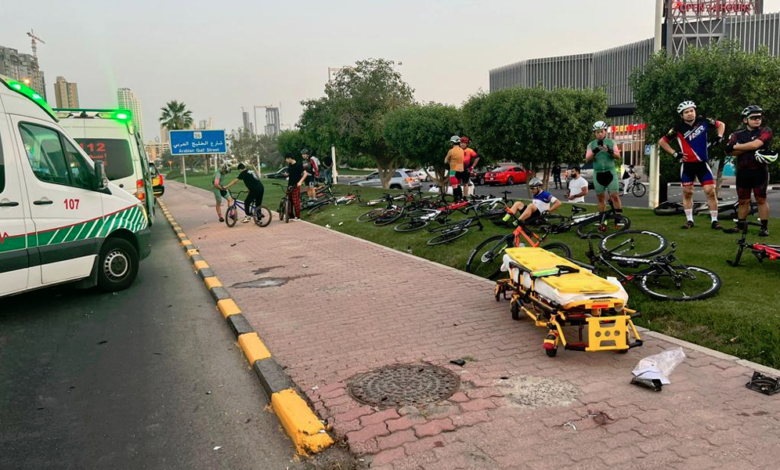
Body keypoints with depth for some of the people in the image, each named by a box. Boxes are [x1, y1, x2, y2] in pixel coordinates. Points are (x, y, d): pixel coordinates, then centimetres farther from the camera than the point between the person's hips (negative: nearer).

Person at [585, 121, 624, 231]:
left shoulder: (611, 142, 3)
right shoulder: (591, 144, 4)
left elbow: (618, 157, -2)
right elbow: (588, 159, -7)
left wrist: (610, 151, -21)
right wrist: (595, 151, -24)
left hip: (611, 172, -1)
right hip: (598, 173, 1)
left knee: (615, 196, -10)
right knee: (601, 198, 6)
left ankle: (619, 218, -1)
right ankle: (603, 221, 13)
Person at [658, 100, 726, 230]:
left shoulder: (703, 121, -3)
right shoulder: (678, 128, -8)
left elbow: (721, 124, 14)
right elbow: (662, 142, 0)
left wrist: (719, 137, -1)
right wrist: (675, 153, -6)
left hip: (702, 163, 0)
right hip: (687, 165, 0)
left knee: (710, 191, -6)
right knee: (687, 193, 6)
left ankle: (714, 220, 3)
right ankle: (689, 220, 17)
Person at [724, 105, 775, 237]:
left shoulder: (765, 131, 1)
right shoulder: (737, 135, 9)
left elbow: (755, 144, -17)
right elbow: (728, 151, -5)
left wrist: (735, 147, -7)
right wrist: (749, 149, -16)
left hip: (759, 171, -3)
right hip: (743, 172, 3)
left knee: (761, 199, 0)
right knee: (743, 201, 9)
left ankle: (764, 227, 6)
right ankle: (741, 225, 18)